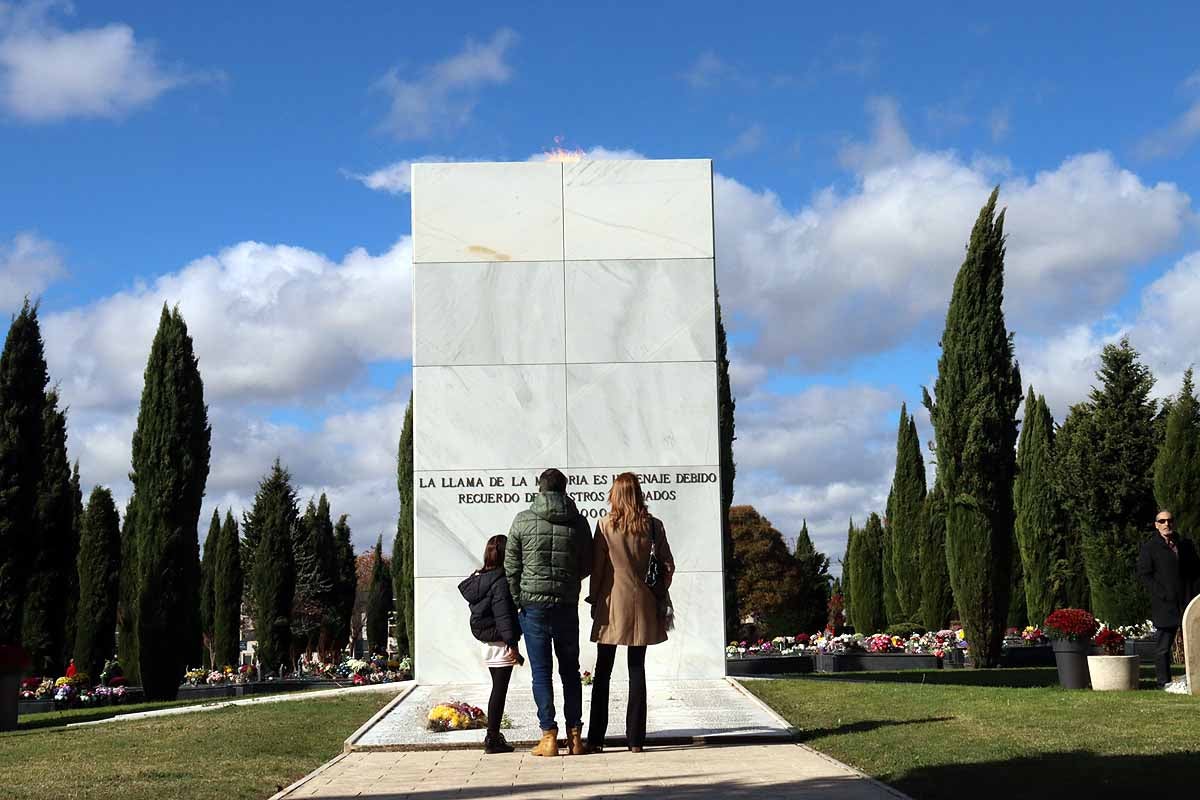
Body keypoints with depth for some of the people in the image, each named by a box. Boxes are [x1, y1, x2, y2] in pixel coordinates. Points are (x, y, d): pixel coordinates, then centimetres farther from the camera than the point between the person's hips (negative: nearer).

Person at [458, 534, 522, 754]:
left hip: (487, 644, 9)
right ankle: (493, 739, -1)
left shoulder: (477, 579, 8)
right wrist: (513, 645, -19)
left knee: (498, 688, 17)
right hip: (501, 644, -9)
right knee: (500, 689, -3)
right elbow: (504, 616, -20)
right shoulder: (500, 583, -17)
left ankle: (493, 735, 22)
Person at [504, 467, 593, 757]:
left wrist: (517, 602, 6)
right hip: (567, 605, 2)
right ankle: (575, 735, 11)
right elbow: (587, 566, 7)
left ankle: (549, 735, 1)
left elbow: (511, 567, -3)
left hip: (533, 605, -2)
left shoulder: (522, 521, -4)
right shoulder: (578, 522, 0)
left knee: (541, 672, 3)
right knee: (570, 670, 11)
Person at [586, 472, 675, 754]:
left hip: (611, 604, -1)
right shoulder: (653, 526, -1)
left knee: (603, 671, 6)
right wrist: (658, 593, 13)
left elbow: (597, 565, -5)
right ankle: (635, 739, 6)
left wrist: (595, 599, 4)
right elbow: (668, 565, 2)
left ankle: (596, 739, 6)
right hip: (642, 605, 2)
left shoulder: (605, 525, -6)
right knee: (637, 670, 7)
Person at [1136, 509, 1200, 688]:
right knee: (1163, 647, 0)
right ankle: (1164, 682, 5)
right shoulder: (1149, 547, 2)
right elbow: (1144, 575, -4)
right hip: (1165, 605, -4)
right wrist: (1163, 595, -12)